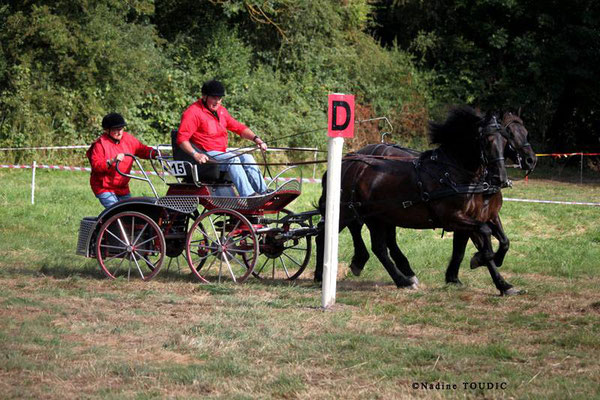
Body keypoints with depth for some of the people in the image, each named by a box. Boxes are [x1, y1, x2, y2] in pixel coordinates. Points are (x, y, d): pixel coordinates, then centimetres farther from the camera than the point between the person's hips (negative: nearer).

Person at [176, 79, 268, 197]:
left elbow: (238, 127, 20)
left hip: (222, 153, 8)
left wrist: (256, 139, 4)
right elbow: (182, 138, -17)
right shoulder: (193, 112, -10)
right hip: (205, 155, -8)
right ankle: (248, 195, -35)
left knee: (247, 158, -9)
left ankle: (264, 192, -15)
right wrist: (195, 155, -32)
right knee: (232, 159, -28)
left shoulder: (221, 110, 17)